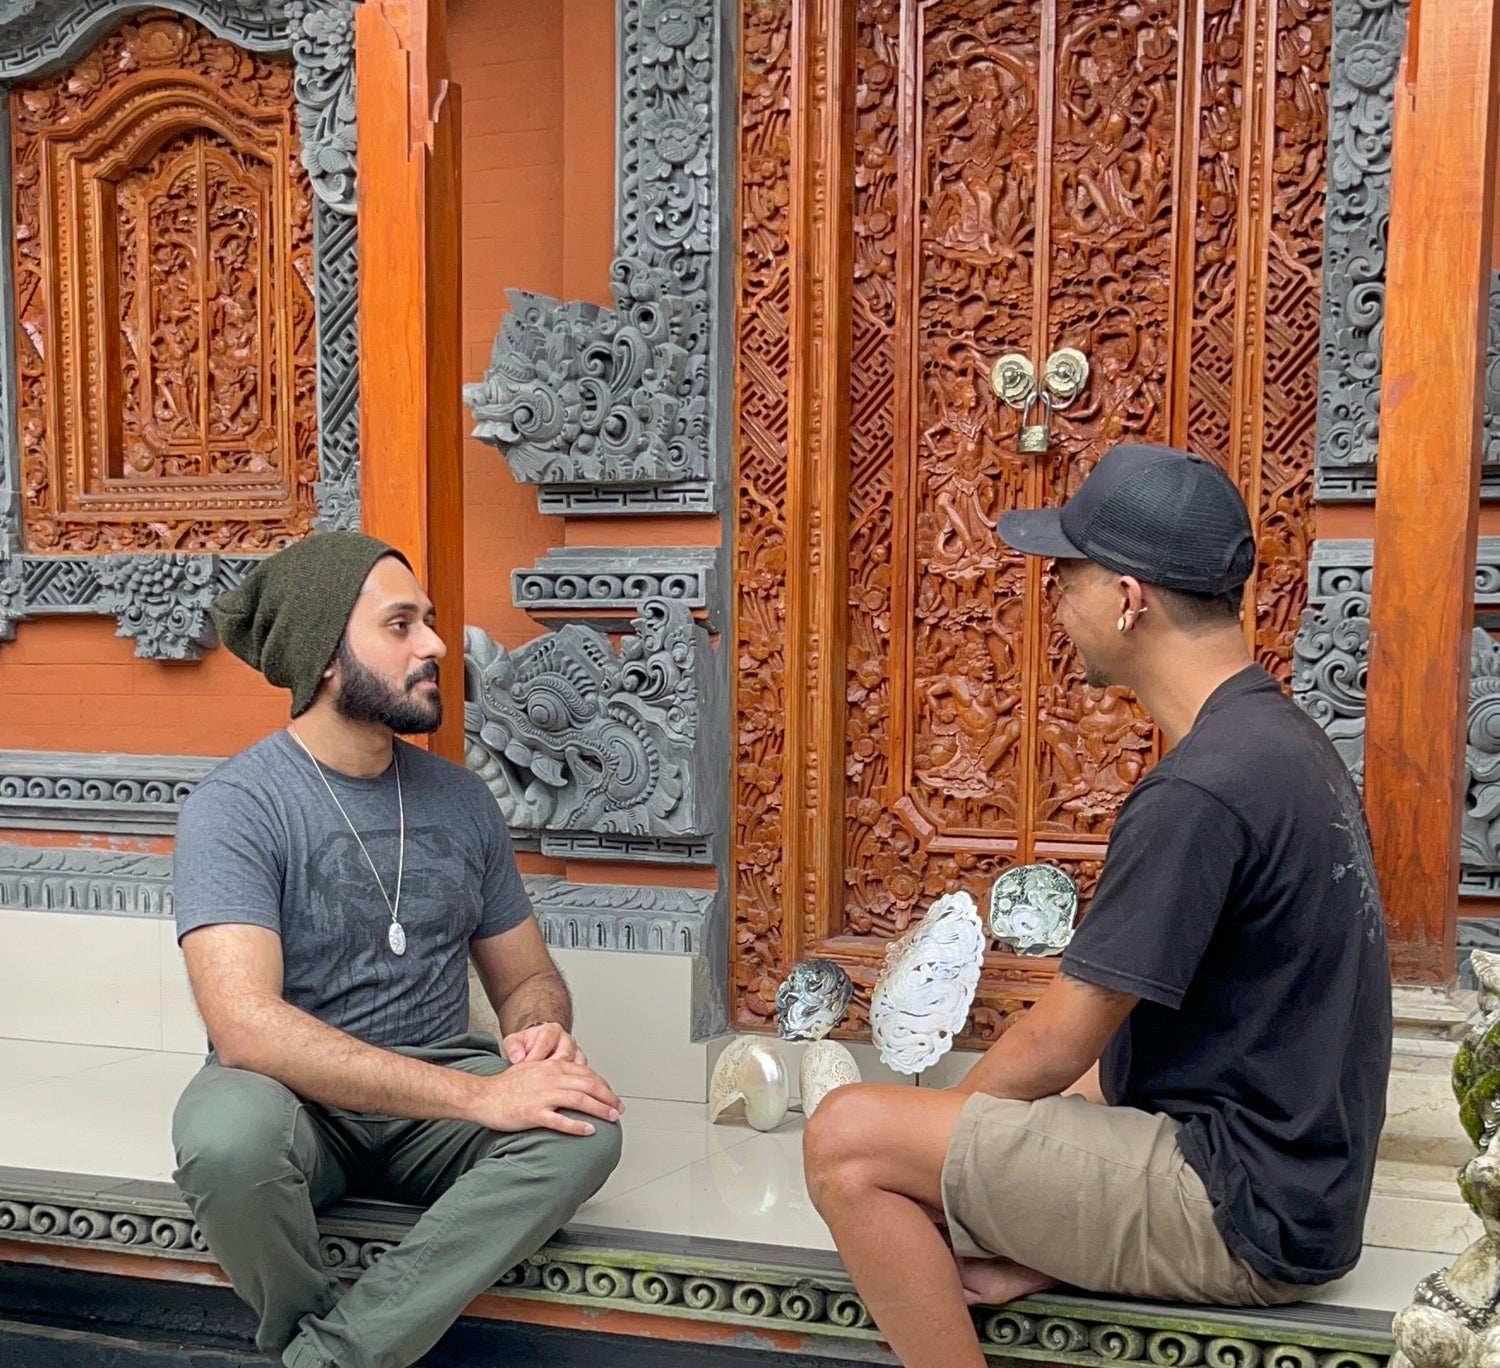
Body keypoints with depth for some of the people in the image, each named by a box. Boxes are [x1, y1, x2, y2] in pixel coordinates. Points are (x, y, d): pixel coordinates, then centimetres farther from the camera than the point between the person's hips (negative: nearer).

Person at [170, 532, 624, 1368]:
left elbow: (528, 975, 12)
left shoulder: (461, 798, 3)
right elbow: (245, 1025, -25)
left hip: (437, 1101, 4)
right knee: (231, 1133, -36)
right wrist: (477, 1095, -30)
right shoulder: (235, 806, -12)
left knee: (586, 1128, -25)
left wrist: (542, 1033, -14)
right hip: (294, 1097, -3)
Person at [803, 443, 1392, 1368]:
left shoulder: (1200, 790, -25)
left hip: (1244, 1212, -10)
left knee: (847, 1141, -14)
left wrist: (949, 1118, 1)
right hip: (1295, 1172, 10)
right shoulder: (1281, 738, 6)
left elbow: (1061, 1043, -18)